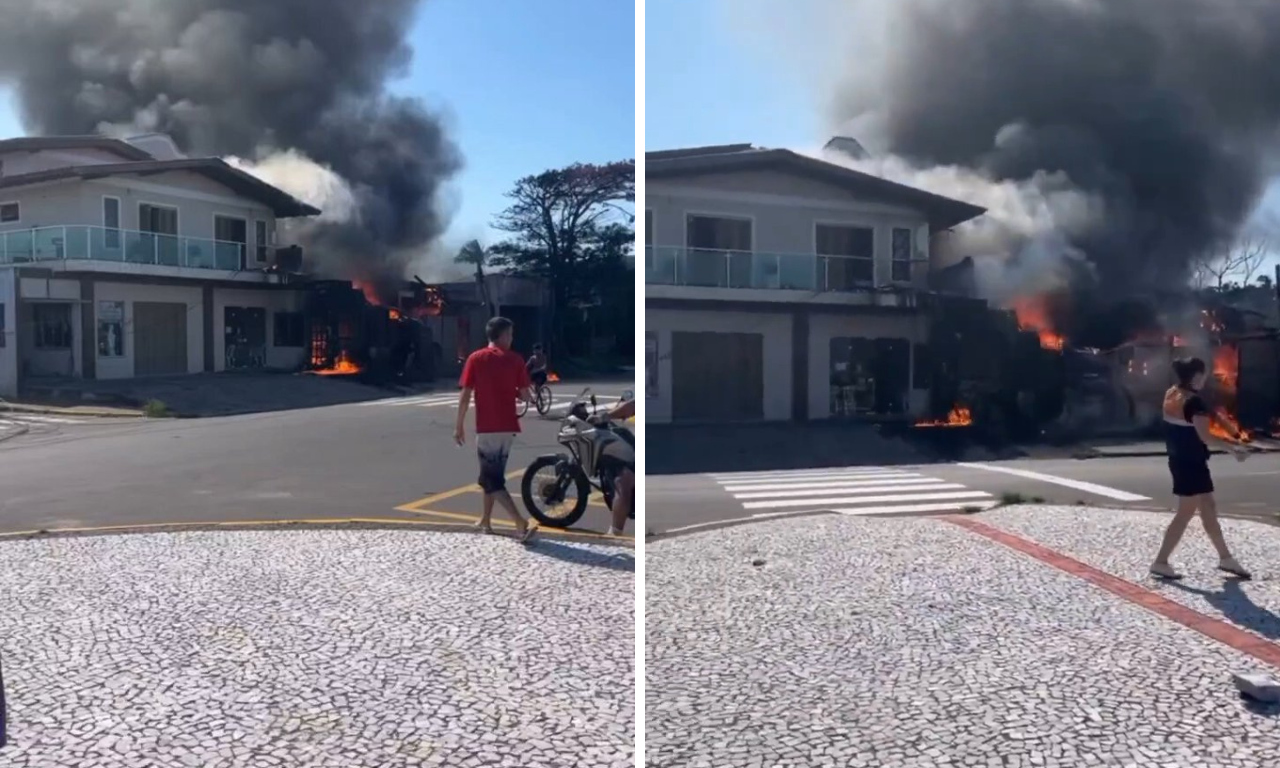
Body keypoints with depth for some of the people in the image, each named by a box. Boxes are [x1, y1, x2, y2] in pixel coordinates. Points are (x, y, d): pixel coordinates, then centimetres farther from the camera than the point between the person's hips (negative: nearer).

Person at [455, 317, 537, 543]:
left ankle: (522, 524, -17)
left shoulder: (476, 358, -3)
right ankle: (485, 520, 31)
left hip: (486, 427, -3)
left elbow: (465, 395, -6)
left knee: (493, 480, -3)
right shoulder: (515, 360, 1)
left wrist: (459, 426, 2)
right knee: (492, 473, 22)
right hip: (508, 427, 3)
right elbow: (525, 396, 0)